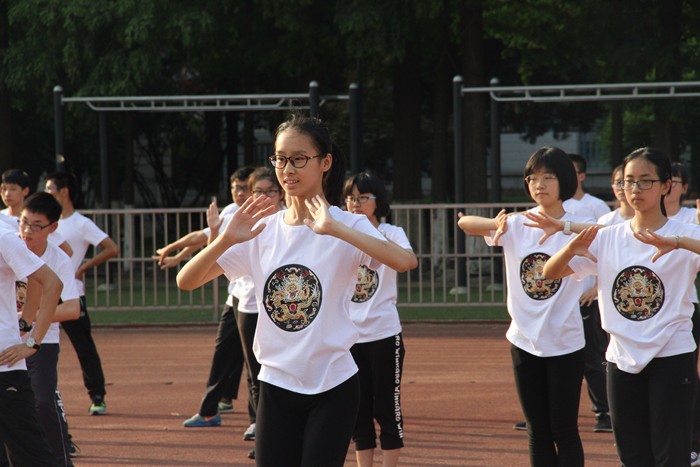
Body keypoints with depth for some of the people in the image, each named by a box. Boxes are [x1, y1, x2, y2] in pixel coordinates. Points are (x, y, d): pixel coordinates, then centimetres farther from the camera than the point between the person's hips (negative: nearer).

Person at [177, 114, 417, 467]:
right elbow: (186, 281, 0)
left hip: (333, 387, -4)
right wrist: (226, 240, -18)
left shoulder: (347, 226, -7)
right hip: (276, 385, 4)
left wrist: (334, 228, -35)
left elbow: (404, 261, -28)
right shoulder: (262, 230, 5)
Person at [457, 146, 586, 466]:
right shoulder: (516, 225, 2)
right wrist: (495, 225, -31)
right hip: (524, 342, 3)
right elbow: (464, 223, -9)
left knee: (564, 430, 0)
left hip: (565, 344, -3)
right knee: (538, 431, 10)